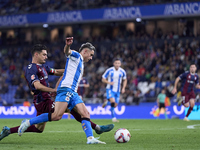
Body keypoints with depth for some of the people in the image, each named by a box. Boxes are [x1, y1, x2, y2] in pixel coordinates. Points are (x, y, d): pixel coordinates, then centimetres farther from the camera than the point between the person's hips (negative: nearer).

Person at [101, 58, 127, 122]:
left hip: (117, 90, 4)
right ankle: (113, 117, -15)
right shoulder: (109, 70, -9)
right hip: (110, 89, -4)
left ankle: (107, 101, 37)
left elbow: (125, 80, 16)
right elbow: (103, 79, -2)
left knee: (115, 105, 4)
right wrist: (109, 82, -21)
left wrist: (123, 88, 2)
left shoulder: (122, 71, -1)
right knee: (113, 101, -26)